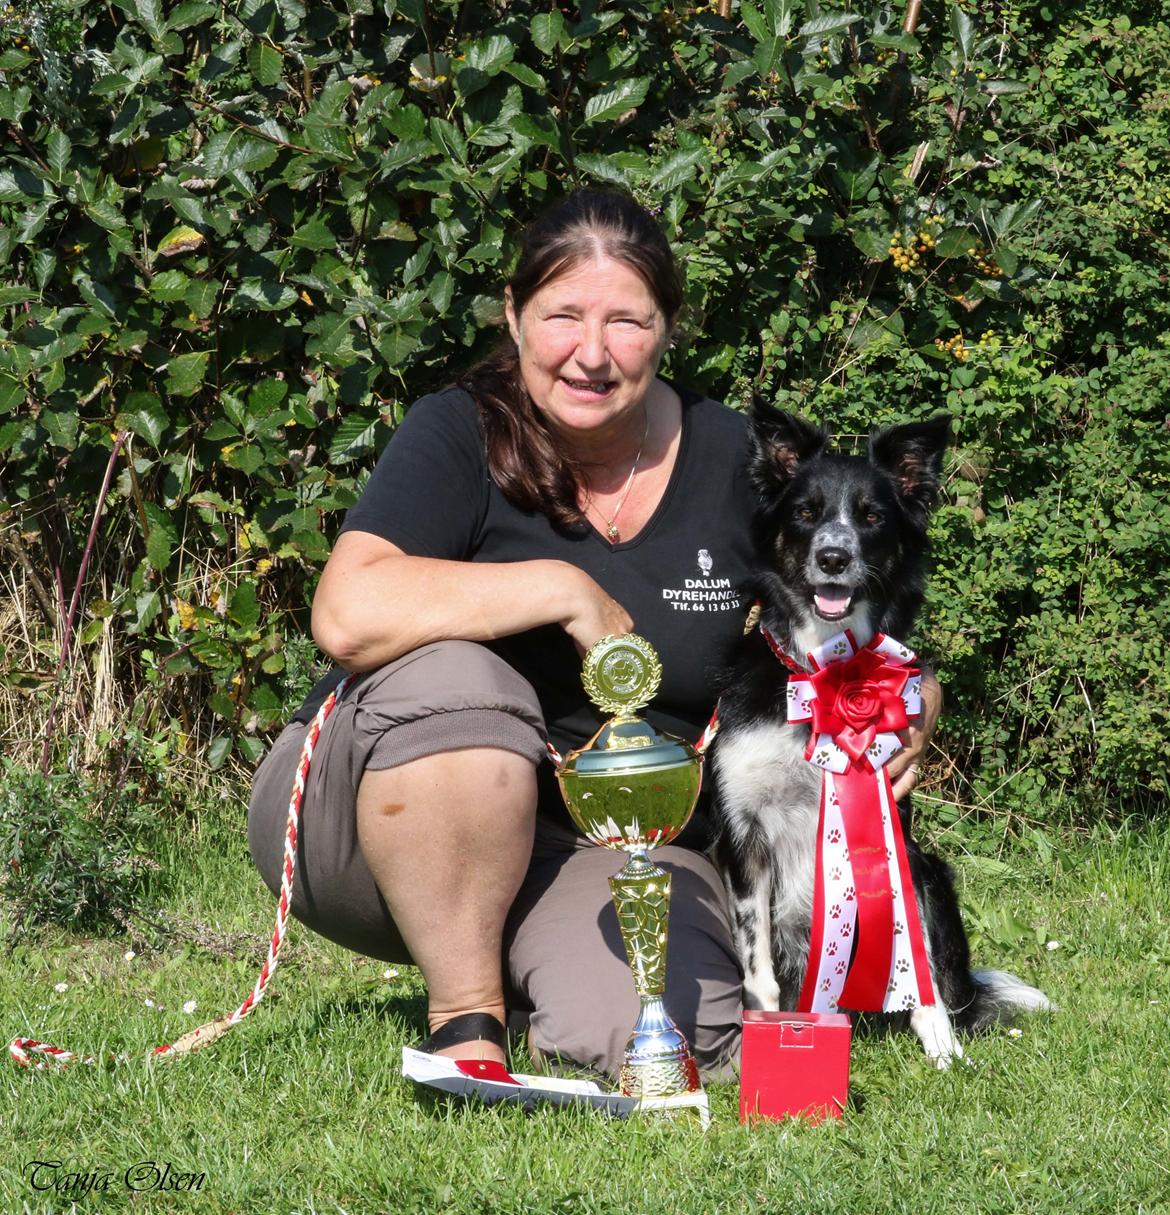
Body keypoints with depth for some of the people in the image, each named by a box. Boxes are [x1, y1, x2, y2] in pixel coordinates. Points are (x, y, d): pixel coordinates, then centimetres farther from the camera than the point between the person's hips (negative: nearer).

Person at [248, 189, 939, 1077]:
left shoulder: (730, 459, 1)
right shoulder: (461, 435, -12)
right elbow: (349, 615, -29)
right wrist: (565, 591, -26)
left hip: (611, 847, 3)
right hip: (385, 817, -3)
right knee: (451, 677, -35)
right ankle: (465, 1017, -19)